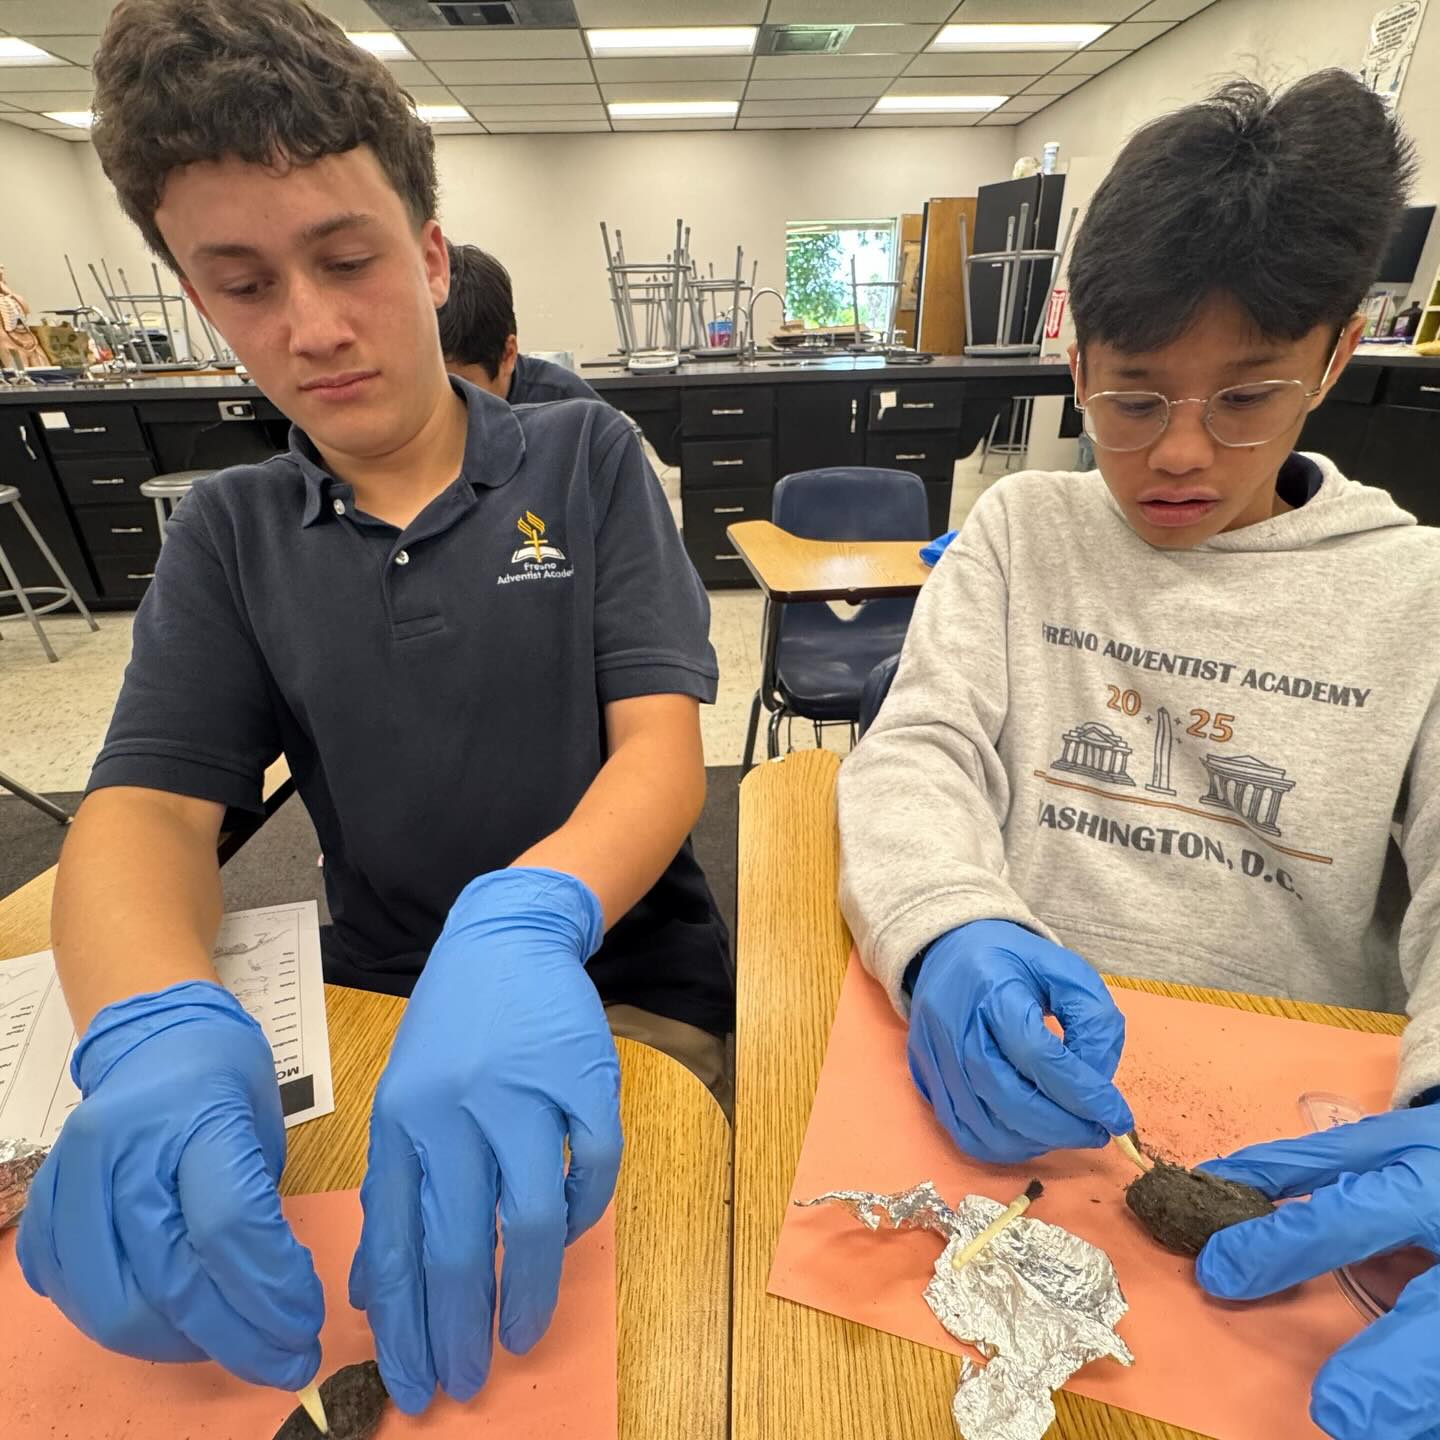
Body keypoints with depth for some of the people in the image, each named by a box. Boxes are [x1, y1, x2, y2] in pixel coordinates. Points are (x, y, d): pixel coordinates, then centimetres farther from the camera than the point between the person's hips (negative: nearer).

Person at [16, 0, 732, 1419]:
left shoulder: (586, 458, -4)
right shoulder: (228, 534, 4)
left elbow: (664, 744, -13)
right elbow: (143, 807, -5)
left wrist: (524, 920, -33)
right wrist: (153, 1023, -26)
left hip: (617, 992, -1)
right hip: (373, 1001, 3)